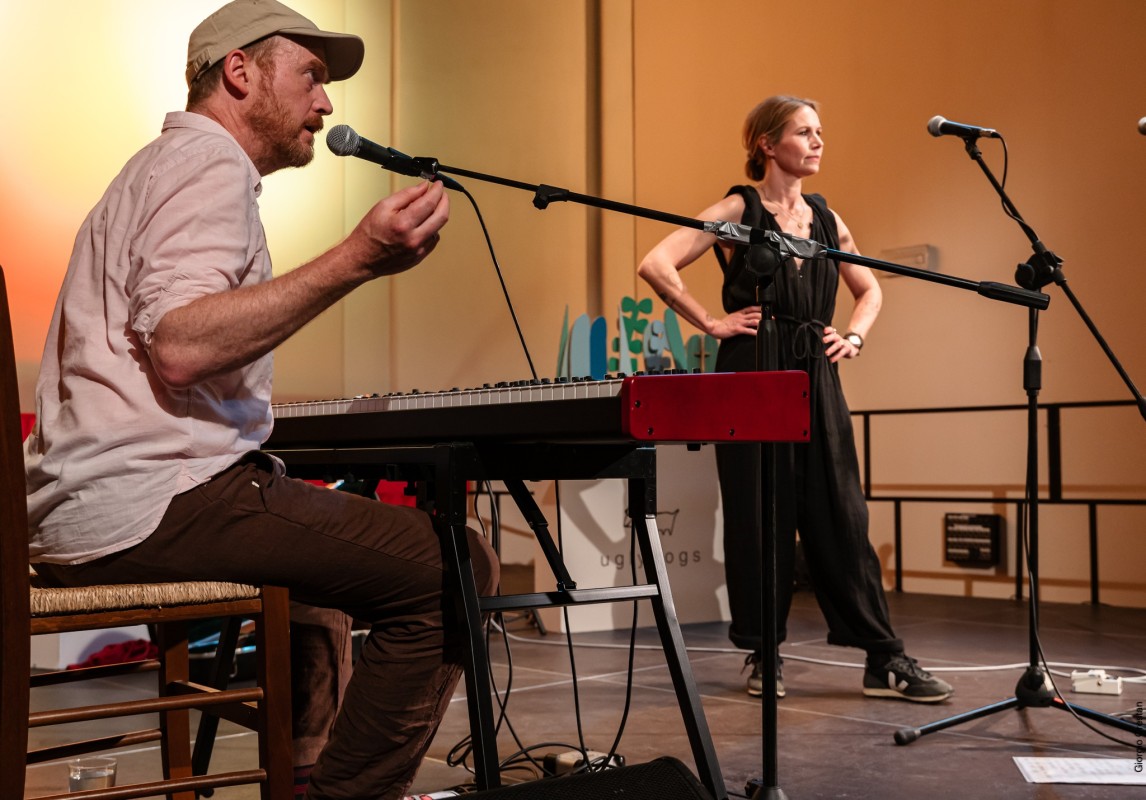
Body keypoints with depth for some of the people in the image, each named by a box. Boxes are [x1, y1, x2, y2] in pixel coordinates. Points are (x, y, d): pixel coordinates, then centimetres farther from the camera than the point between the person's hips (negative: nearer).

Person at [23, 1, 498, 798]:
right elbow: (178, 346, -24)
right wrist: (356, 260, -27)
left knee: (324, 526, 34)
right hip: (151, 500, -11)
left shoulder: (166, 165, 25)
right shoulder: (210, 160, -8)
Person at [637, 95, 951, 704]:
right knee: (760, 519, 1)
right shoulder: (738, 210, -3)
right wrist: (712, 323, -11)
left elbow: (870, 290, 28)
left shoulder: (825, 218, 14)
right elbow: (655, 265, -13)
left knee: (840, 515, 4)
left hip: (816, 379, 5)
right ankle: (762, 655, 15)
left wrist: (853, 336, 11)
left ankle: (884, 661, 7)